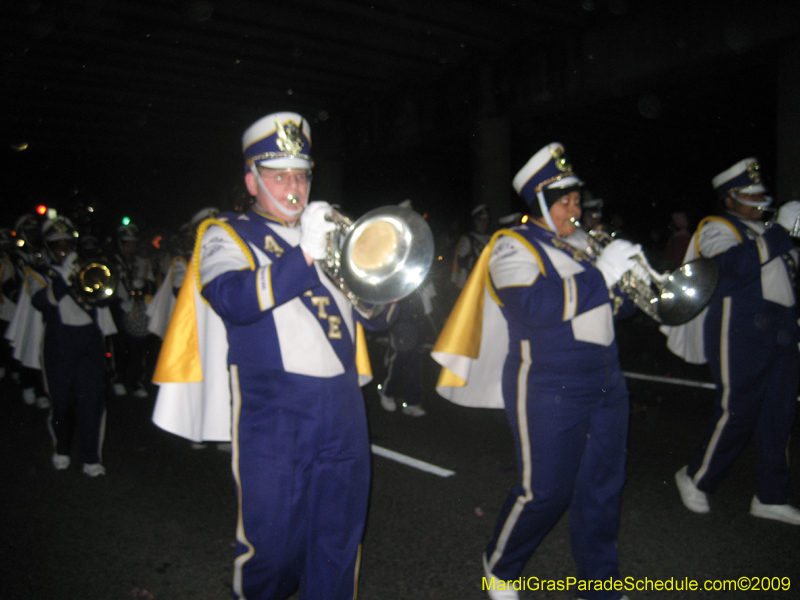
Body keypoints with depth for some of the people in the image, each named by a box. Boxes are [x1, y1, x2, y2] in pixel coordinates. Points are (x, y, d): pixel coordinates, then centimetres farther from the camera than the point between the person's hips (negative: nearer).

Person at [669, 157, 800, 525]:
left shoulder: (766, 230, 21)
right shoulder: (717, 228, -3)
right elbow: (740, 264, -23)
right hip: (741, 337, -8)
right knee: (736, 414, -3)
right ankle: (695, 479, 17)